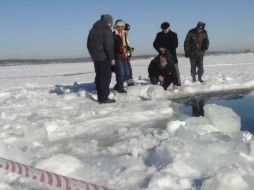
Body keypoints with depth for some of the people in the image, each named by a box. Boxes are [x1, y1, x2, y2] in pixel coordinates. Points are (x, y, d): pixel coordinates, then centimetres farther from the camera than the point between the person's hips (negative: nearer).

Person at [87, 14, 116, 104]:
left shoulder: (93, 29, 15)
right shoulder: (107, 30, -11)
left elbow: (89, 44, 18)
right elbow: (108, 45, -18)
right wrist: (112, 58, -14)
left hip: (95, 57, 8)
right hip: (104, 57, -8)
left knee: (99, 76, 13)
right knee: (106, 77, -5)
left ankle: (100, 97, 16)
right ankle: (104, 98, -8)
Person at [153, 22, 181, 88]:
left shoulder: (173, 34, 1)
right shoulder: (159, 35, 8)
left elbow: (175, 45, -7)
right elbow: (155, 43, 4)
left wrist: (167, 49, -15)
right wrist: (159, 48, -16)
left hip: (172, 54, -2)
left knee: (174, 68, -7)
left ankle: (176, 83, -4)